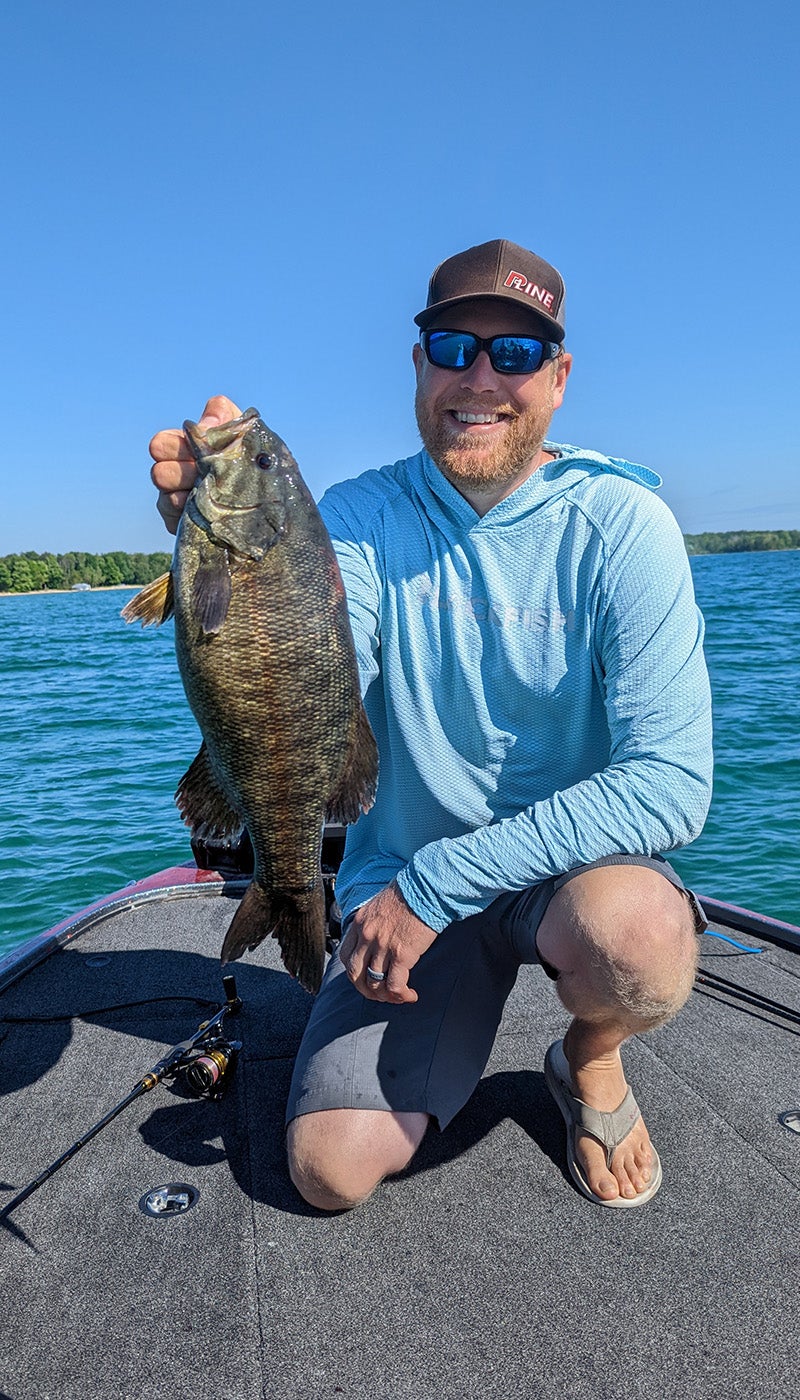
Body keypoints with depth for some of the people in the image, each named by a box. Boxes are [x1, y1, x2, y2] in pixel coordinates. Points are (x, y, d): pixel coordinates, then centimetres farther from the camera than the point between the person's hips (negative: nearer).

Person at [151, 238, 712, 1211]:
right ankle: (463, 1007, 22)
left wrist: (437, 882, -23)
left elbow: (670, 785, -20)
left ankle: (591, 1062, 3)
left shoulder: (620, 522, -13)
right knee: (333, 1169, -10)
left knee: (639, 933, -35)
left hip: (577, 862, -1)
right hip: (406, 881, 2)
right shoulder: (361, 519, -5)